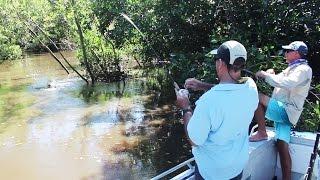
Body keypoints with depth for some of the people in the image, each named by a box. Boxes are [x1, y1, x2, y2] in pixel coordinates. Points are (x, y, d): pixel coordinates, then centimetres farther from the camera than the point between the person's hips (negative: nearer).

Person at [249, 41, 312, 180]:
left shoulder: (303, 69, -8)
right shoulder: (292, 68, 23)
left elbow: (286, 83, -28)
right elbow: (280, 81, 28)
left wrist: (265, 75, -20)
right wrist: (271, 74, 7)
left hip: (286, 111, -9)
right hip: (282, 111, 9)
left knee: (257, 97, -25)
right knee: (282, 145, 2)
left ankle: (262, 133, -18)